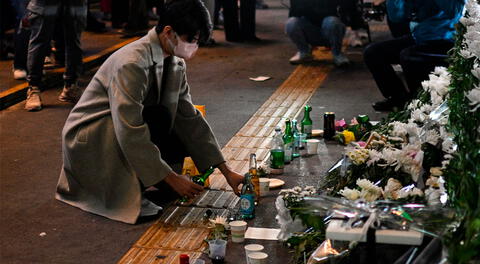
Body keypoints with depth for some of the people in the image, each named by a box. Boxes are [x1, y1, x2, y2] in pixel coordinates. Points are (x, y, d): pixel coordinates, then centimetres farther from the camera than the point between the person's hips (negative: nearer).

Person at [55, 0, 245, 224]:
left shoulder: (176, 63, -3)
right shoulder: (131, 64, -29)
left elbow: (190, 118, 1)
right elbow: (130, 133, -32)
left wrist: (227, 172, -4)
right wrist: (171, 178, -27)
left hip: (124, 132, 8)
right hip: (87, 140, -8)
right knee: (158, 117, -29)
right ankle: (127, 193, -14)